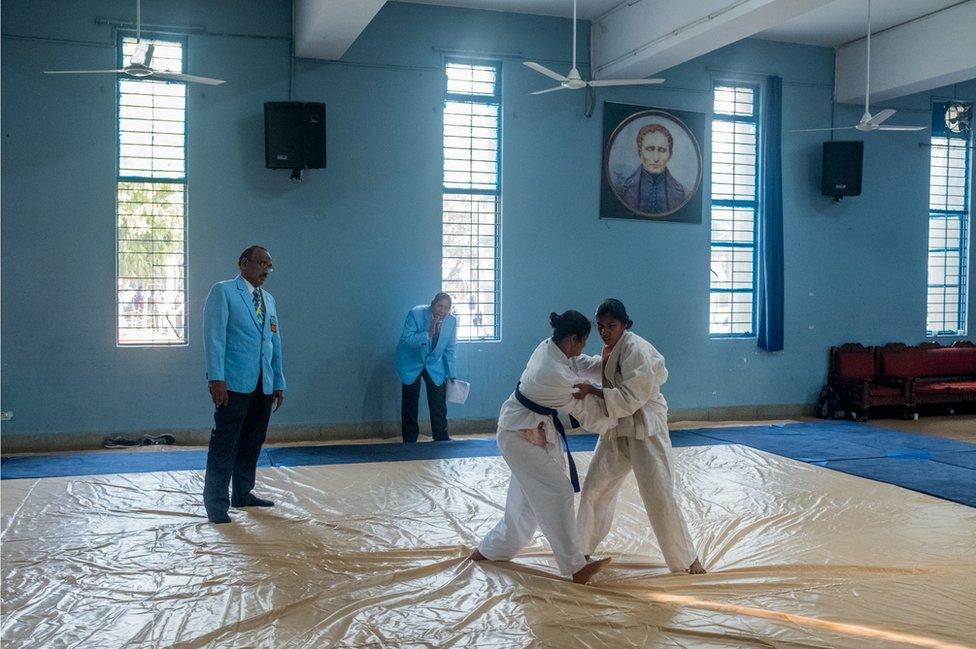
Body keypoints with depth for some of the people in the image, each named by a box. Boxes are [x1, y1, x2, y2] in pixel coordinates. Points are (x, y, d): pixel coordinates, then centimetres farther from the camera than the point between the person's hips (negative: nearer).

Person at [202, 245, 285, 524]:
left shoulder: (268, 300, 19)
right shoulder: (223, 291, -1)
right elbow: (214, 336, -9)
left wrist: (279, 382, 14)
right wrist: (216, 378, -17)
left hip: (263, 386, 7)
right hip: (233, 384, -7)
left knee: (252, 442, 12)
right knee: (225, 444, -4)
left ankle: (242, 494, 24)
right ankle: (216, 504, 2)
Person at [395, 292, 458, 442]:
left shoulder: (452, 320, -12)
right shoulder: (415, 314, -23)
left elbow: (450, 349, -2)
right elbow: (406, 340, -28)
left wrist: (451, 374, -1)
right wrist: (427, 334, -38)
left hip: (435, 365, 3)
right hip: (412, 364, -3)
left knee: (439, 405, 2)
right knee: (410, 405, 1)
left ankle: (441, 438, 17)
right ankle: (410, 440, 13)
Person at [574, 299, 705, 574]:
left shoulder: (636, 350, -21)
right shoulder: (610, 348, 5)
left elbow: (630, 398, -26)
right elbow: (599, 365, 28)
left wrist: (591, 390, -28)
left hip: (645, 429, -8)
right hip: (616, 428, 8)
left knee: (659, 497, -7)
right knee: (595, 487, 13)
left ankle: (688, 559, 9)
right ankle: (584, 548, 29)